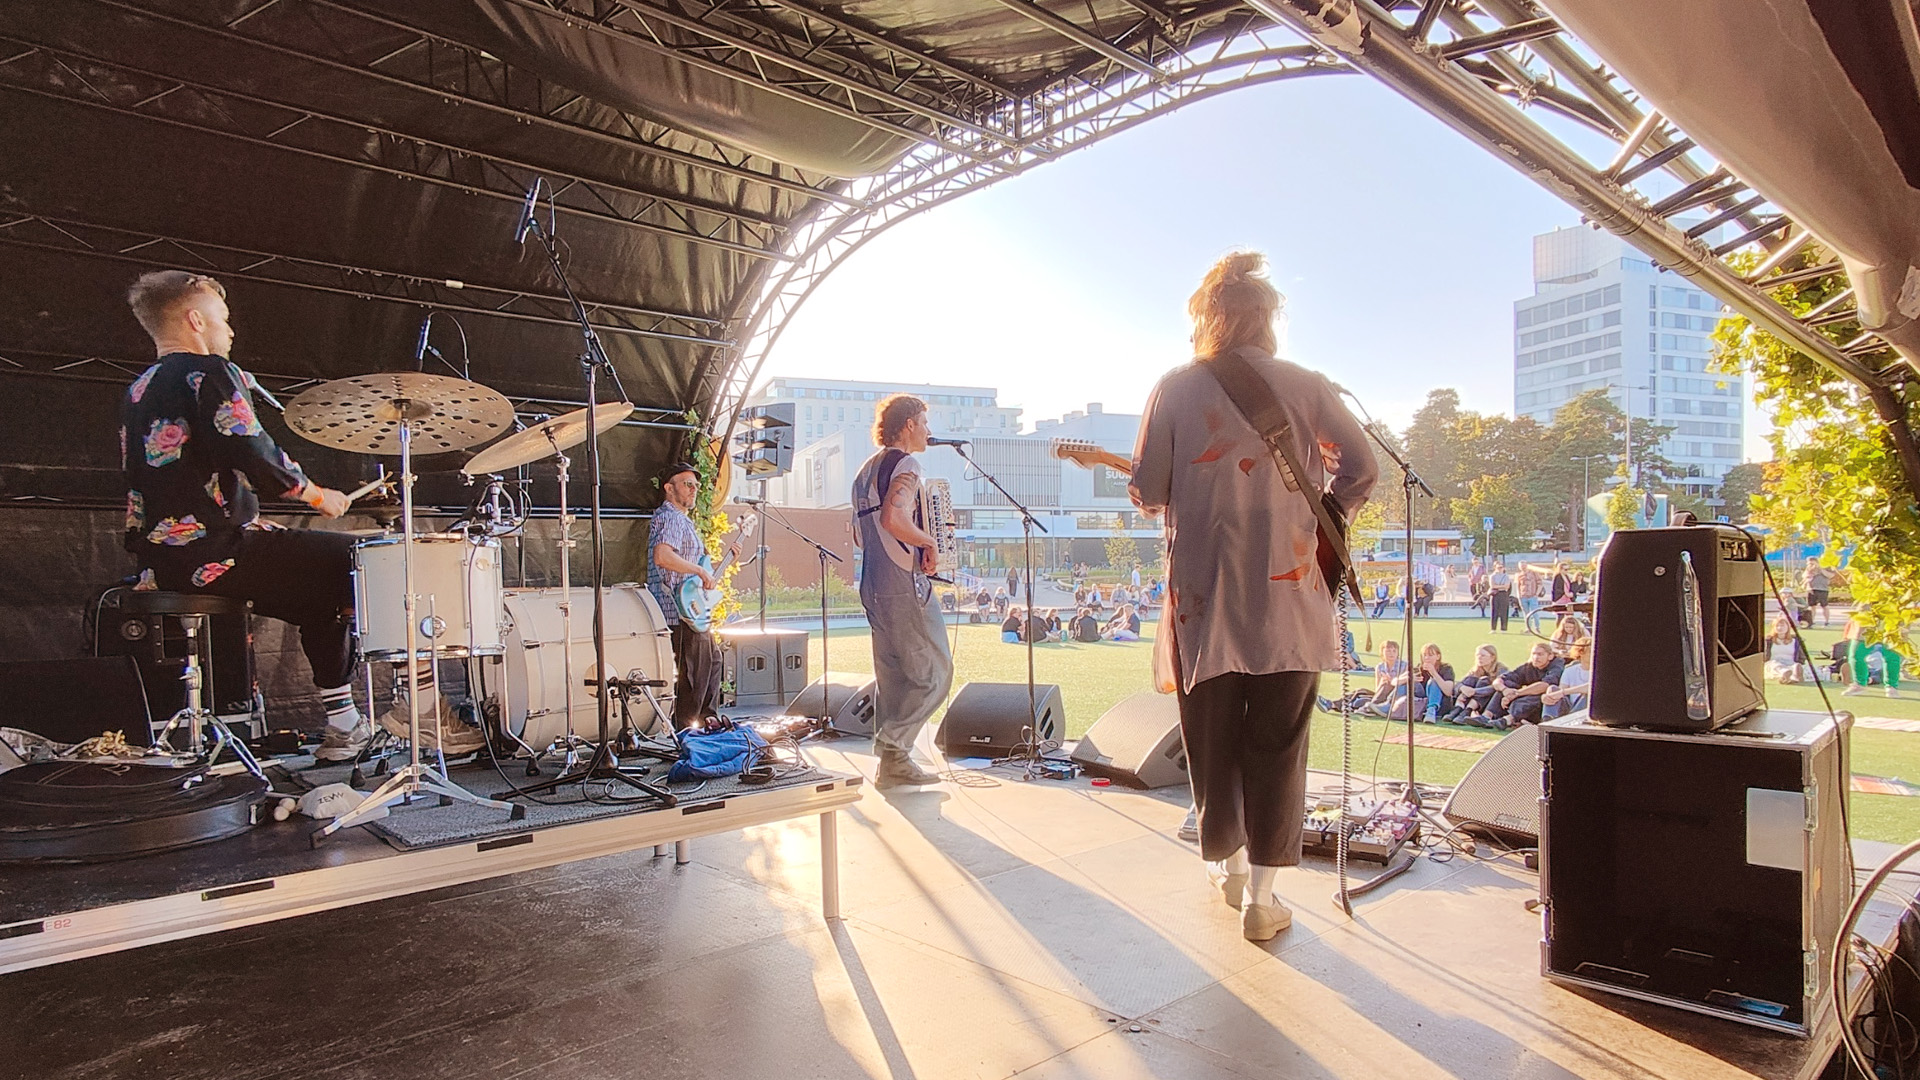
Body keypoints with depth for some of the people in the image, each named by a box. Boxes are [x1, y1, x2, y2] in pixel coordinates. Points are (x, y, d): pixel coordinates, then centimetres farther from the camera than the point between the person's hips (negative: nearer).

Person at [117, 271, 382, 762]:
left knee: (319, 588, 20)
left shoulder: (136, 392, 21)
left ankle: (344, 723, 18)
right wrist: (317, 495, -6)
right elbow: (253, 454, -21)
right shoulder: (208, 372, -8)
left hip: (159, 561, 10)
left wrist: (246, 523, 26)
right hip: (213, 553, -10)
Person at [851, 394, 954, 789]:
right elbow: (894, 518, -27)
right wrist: (927, 541, -12)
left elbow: (859, 535, 24)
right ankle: (893, 749, -5)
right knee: (935, 673, -2)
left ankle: (892, 767, 15)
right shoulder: (904, 464, -10)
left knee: (892, 676, 12)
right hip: (905, 585, -9)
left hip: (874, 586, 10)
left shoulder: (867, 469, 19)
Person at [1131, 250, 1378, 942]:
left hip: (1205, 598, 0)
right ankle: (1261, 896, 10)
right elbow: (1362, 467, 4)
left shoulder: (1174, 388, 0)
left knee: (1211, 741, 15)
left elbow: (1147, 491, -1)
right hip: (1289, 594, 1)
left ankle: (1228, 865, 29)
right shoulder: (1304, 385, 3)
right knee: (1277, 747, 7)